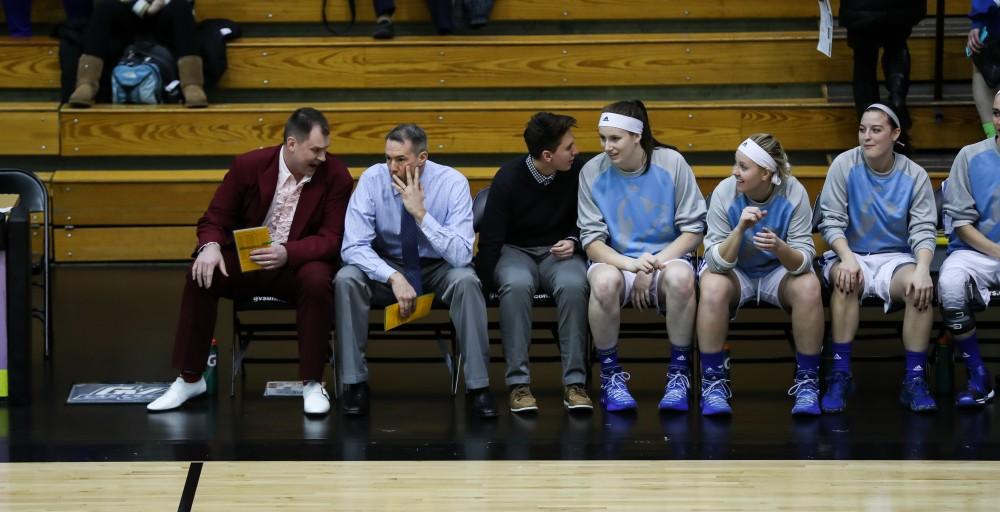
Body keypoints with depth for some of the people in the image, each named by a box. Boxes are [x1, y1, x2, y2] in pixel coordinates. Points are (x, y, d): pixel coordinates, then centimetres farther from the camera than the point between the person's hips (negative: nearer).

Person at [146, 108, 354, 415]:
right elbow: (215, 219, 0)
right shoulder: (248, 165, -6)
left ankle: (312, 383, -21)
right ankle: (189, 379, -11)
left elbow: (332, 239, -12)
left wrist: (287, 252, -31)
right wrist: (211, 246, -24)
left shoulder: (336, 177, -9)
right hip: (245, 259, 2)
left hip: (297, 264, -1)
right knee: (201, 275, -25)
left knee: (317, 280, -35)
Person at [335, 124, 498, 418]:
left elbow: (461, 255, -27)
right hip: (386, 266, 1)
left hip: (438, 269, -1)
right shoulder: (373, 179, -16)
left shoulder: (452, 183, -19)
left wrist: (421, 214, -35)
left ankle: (478, 388, -24)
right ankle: (355, 384, -19)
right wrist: (394, 277, -34)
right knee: (346, 280, -29)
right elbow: (353, 247, -20)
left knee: (465, 280, -34)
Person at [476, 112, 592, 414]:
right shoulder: (509, 178, -12)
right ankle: (518, 383, -33)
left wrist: (573, 242, -11)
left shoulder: (577, 172, -6)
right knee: (516, 285, -37)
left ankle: (574, 383, -31)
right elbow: (490, 240, -8)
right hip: (515, 251, -1)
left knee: (573, 285, -34)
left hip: (559, 252, 1)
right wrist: (483, 288, -13)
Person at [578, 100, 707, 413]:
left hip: (665, 258, 0)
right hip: (615, 260, 0)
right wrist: (631, 264, -23)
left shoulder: (672, 163, -5)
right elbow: (592, 240, -4)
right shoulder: (592, 173, -4)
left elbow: (693, 230, -2)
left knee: (680, 276, -37)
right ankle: (611, 376, -16)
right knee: (604, 281, -36)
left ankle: (679, 374, -18)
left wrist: (654, 265, -14)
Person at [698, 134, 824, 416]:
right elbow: (716, 262, -22)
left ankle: (807, 382, -14)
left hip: (778, 270, 0)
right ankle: (713, 382, -17)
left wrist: (780, 248, -43)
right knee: (712, 287, -33)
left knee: (809, 287, -31)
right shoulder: (725, 193, -19)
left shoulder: (793, 194, -18)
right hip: (735, 271, 0)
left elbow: (803, 260, -21)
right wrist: (740, 229, -38)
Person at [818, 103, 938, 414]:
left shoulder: (915, 176, 0)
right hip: (850, 254, -1)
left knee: (920, 288, -31)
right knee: (846, 280, -36)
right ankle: (840, 375, -29)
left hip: (895, 257, 1)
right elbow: (831, 220, -6)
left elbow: (924, 229, -5)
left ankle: (915, 380, -24)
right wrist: (846, 257, -24)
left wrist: (923, 268, -24)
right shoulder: (845, 165, -3)